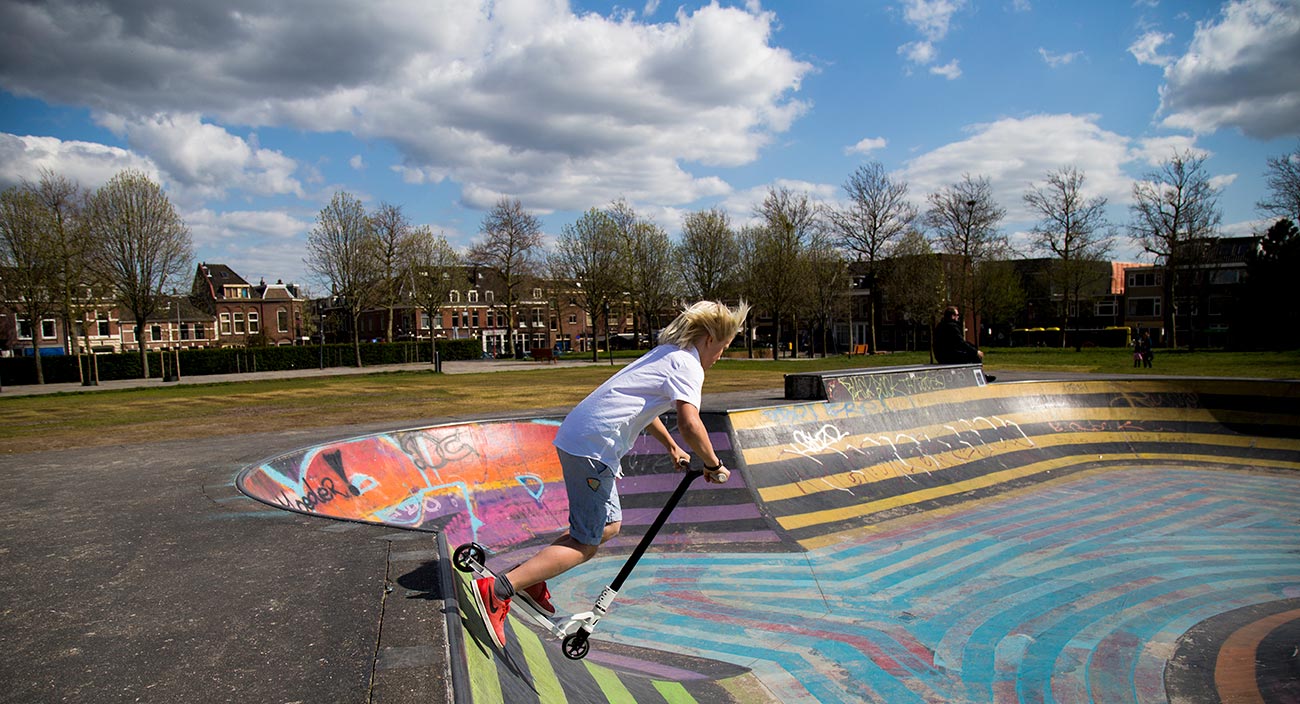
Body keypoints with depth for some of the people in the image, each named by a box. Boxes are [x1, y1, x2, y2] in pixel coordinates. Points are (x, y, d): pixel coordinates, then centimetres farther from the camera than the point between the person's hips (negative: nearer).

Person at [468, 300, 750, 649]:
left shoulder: (665, 354, 23)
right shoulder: (687, 364, -6)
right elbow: (690, 424, -21)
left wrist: (672, 448, 45)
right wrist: (713, 465, -5)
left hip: (576, 434, 10)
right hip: (594, 446, -10)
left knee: (609, 525, 20)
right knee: (585, 545, -6)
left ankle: (531, 577, 18)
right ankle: (499, 588, -14)